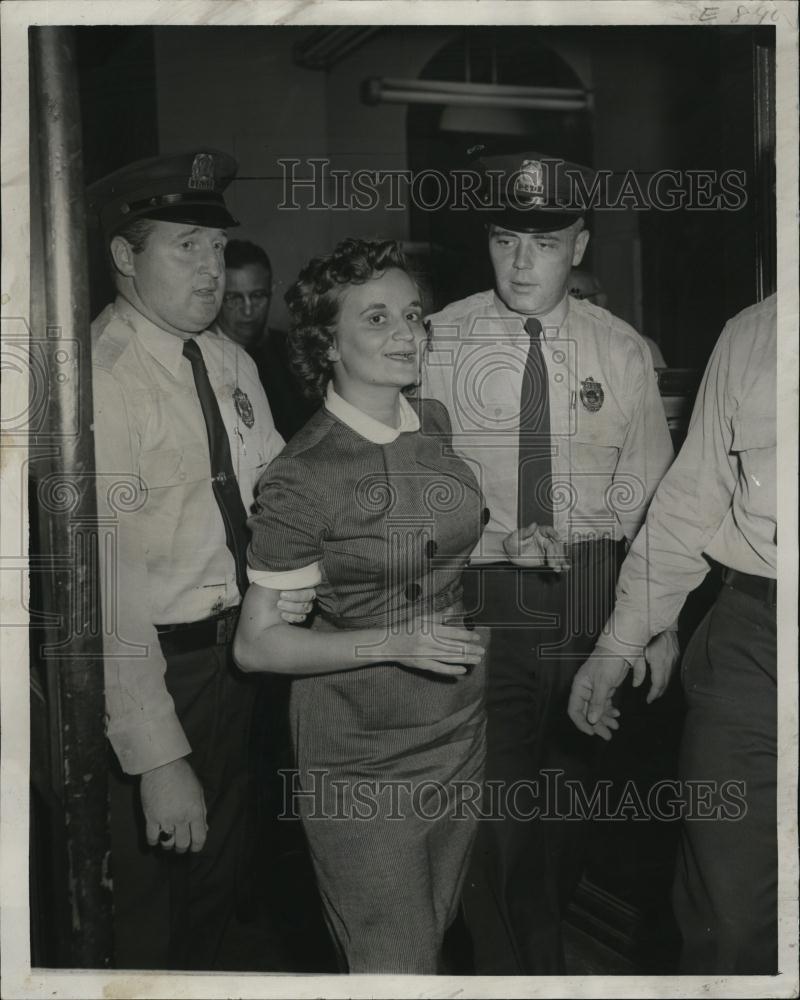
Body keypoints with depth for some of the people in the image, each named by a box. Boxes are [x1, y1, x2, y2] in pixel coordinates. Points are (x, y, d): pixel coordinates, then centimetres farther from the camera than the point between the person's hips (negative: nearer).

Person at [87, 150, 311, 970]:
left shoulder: (233, 364, 2)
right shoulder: (95, 377, -21)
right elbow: (104, 579, -25)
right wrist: (155, 755, -26)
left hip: (236, 650, 7)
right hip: (151, 668, -7)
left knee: (217, 874, 26)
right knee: (148, 903, 13)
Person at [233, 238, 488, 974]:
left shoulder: (434, 423, 1)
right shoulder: (304, 475, -19)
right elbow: (256, 644, -16)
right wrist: (392, 644, -24)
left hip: (458, 727, 6)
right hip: (360, 755, -6)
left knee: (436, 934, 22)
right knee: (396, 967, 4)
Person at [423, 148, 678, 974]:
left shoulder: (620, 351, 1)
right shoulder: (440, 341, -4)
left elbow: (648, 494, 3)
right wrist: (498, 541, -18)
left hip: (593, 602, 2)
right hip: (480, 601, -2)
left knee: (569, 799, 17)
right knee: (494, 812, 2)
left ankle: (551, 958, 41)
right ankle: (499, 967, 26)